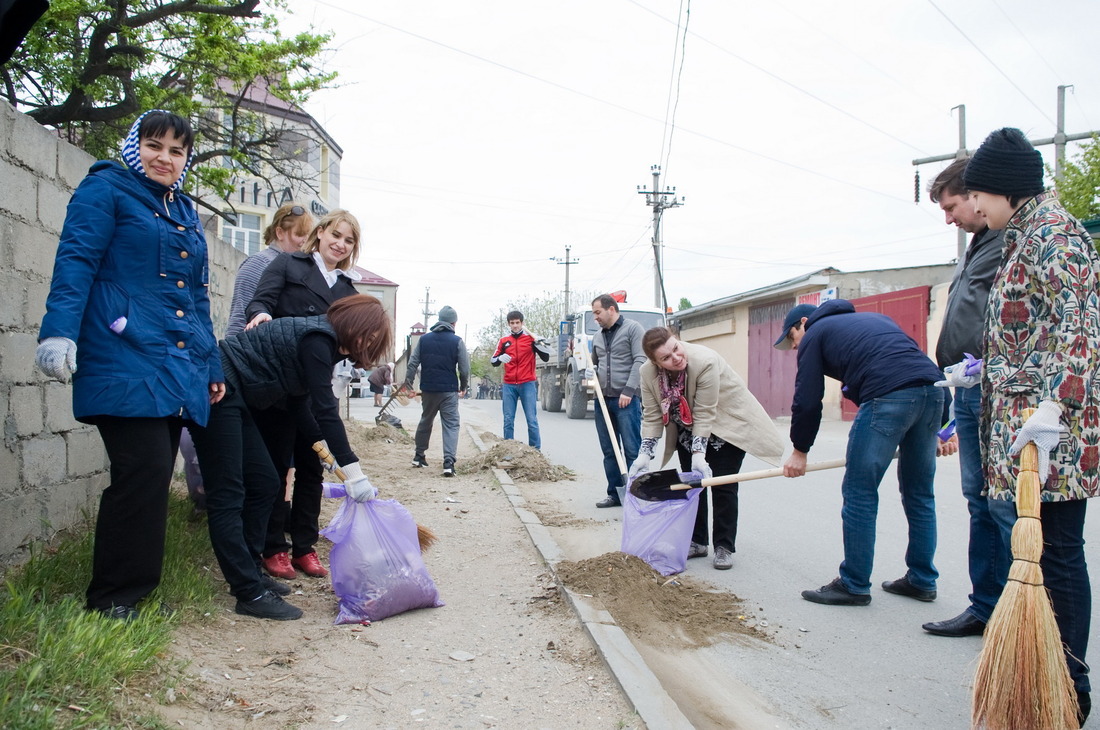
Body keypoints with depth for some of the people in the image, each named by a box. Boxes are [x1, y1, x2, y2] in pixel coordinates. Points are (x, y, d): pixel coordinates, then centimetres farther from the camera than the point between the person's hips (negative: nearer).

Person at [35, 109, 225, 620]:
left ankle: (136, 586, 16)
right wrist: (59, 331, -21)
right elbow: (75, 262, -7)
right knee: (145, 474, -13)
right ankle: (113, 599, 0)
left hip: (179, 372, 7)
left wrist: (212, 367, 21)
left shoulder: (186, 214, 24)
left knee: (153, 481, 6)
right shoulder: (105, 189, 5)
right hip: (126, 363, -7)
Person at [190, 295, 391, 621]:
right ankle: (250, 594, -6)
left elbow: (299, 404, 17)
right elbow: (326, 411, -22)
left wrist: (321, 445, 8)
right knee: (227, 497, -8)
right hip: (216, 392, -11)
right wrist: (353, 472, -22)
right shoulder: (317, 339, -17)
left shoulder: (320, 341, 13)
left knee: (265, 483, 13)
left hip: (235, 399, 11)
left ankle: (250, 572, 22)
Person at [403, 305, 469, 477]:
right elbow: (464, 368, -6)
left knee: (425, 422, 21)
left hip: (427, 389, 4)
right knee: (451, 425, -2)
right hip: (449, 390, -4)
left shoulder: (424, 338, 3)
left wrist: (408, 383, 8)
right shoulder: (457, 341, -7)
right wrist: (463, 387, 9)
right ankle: (448, 463, -14)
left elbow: (413, 363, 1)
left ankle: (418, 456, 31)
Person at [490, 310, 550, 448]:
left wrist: (537, 343, -15)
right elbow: (493, 362, 13)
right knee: (508, 420, 3)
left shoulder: (531, 338, 4)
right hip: (509, 386, 2)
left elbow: (546, 357, 1)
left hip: (528, 384, -2)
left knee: (532, 420, -4)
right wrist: (499, 358, -9)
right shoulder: (504, 341, 11)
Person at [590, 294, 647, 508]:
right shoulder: (598, 337, 17)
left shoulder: (633, 329, -2)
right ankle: (615, 494, 16)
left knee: (632, 450, -5)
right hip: (603, 399, 7)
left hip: (627, 399, -6)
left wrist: (628, 391, -17)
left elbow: (640, 361, -10)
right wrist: (592, 371, 4)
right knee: (609, 451, 9)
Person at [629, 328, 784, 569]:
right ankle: (697, 542, 16)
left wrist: (698, 453, -33)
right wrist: (644, 454, -18)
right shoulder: (648, 372, -19)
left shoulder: (705, 362, -36)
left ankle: (724, 547, 3)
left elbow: (705, 413, -32)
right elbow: (652, 416, -13)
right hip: (687, 428, 5)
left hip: (728, 423, -5)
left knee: (722, 486, -7)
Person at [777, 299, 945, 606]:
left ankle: (854, 586, 8)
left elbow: (807, 400, 11)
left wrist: (800, 450, 22)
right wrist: (937, 428, 25)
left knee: (859, 493, 2)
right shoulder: (873, 318, 34)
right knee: (919, 492, 17)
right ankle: (922, 581, 26)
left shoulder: (815, 334, 16)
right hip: (932, 391, 8)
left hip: (888, 397, -7)